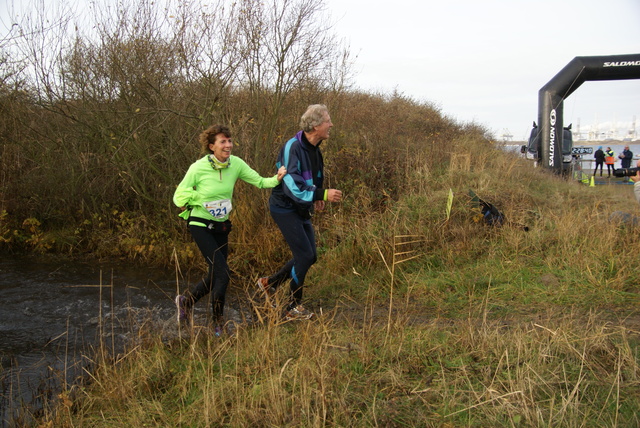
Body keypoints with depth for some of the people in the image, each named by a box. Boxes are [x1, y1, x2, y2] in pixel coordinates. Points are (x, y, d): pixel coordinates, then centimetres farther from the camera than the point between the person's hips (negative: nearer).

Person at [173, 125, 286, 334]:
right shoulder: (198, 168, -16)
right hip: (201, 225, -6)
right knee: (222, 272, -12)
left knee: (215, 274, 13)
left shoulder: (235, 164, -5)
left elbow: (260, 181, -6)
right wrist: (203, 200, -18)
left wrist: (277, 179, -25)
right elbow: (179, 196, -8)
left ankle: (186, 300, 40)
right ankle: (218, 324, 5)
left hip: (221, 226, 6)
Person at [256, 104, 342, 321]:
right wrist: (323, 195, -31)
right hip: (285, 208, -9)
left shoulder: (314, 149, 6)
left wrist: (316, 196, 9)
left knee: (310, 256, 10)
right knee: (305, 256, -9)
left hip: (302, 210, 9)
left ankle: (269, 283, 26)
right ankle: (293, 307, 7)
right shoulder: (292, 148, -23)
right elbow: (293, 187, -29)